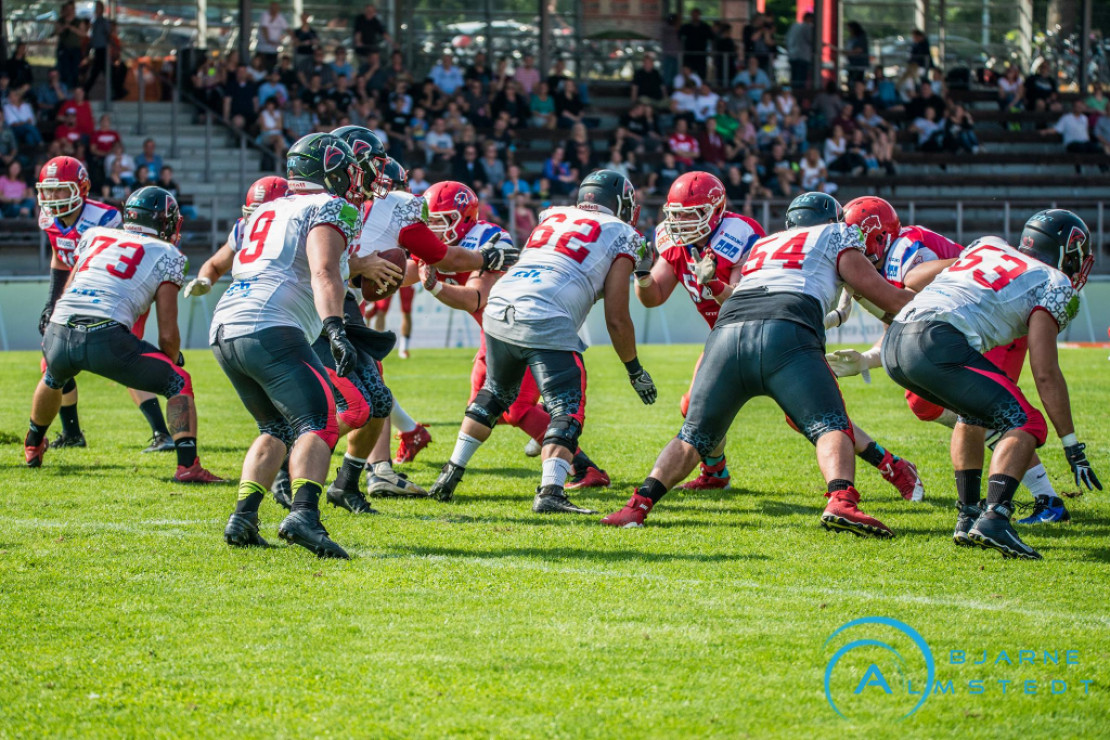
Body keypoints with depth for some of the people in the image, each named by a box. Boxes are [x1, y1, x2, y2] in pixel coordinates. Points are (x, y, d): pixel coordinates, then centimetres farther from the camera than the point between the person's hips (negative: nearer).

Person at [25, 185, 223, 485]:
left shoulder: (94, 236, 26)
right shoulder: (166, 255, 13)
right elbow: (167, 335, 8)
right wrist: (172, 360, 28)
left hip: (58, 336, 5)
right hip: (106, 337, -5)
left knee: (54, 378, 39)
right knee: (178, 383, 11)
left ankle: (33, 447, 60)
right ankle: (188, 465, -6)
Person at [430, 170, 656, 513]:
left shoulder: (552, 217, 25)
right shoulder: (621, 236, 10)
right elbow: (616, 318, 7)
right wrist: (635, 370, 19)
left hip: (497, 308, 6)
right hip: (545, 323, -6)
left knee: (495, 393, 27)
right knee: (567, 411, -1)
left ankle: (452, 472, 30)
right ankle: (550, 492, -19)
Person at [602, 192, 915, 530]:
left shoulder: (760, 246, 37)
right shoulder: (834, 236, 25)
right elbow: (888, 297, 22)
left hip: (726, 332, 4)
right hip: (784, 334, -4)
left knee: (694, 436, 13)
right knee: (831, 428, -5)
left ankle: (638, 505, -1)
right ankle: (841, 502, -31)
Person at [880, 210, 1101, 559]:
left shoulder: (989, 245, 30)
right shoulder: (1051, 283, 10)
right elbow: (1046, 374, 3)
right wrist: (1072, 447, 6)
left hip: (893, 344, 8)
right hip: (937, 343, -8)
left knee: (976, 411, 30)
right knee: (1026, 425, -2)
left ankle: (968, 519, 24)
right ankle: (993, 520, -22)